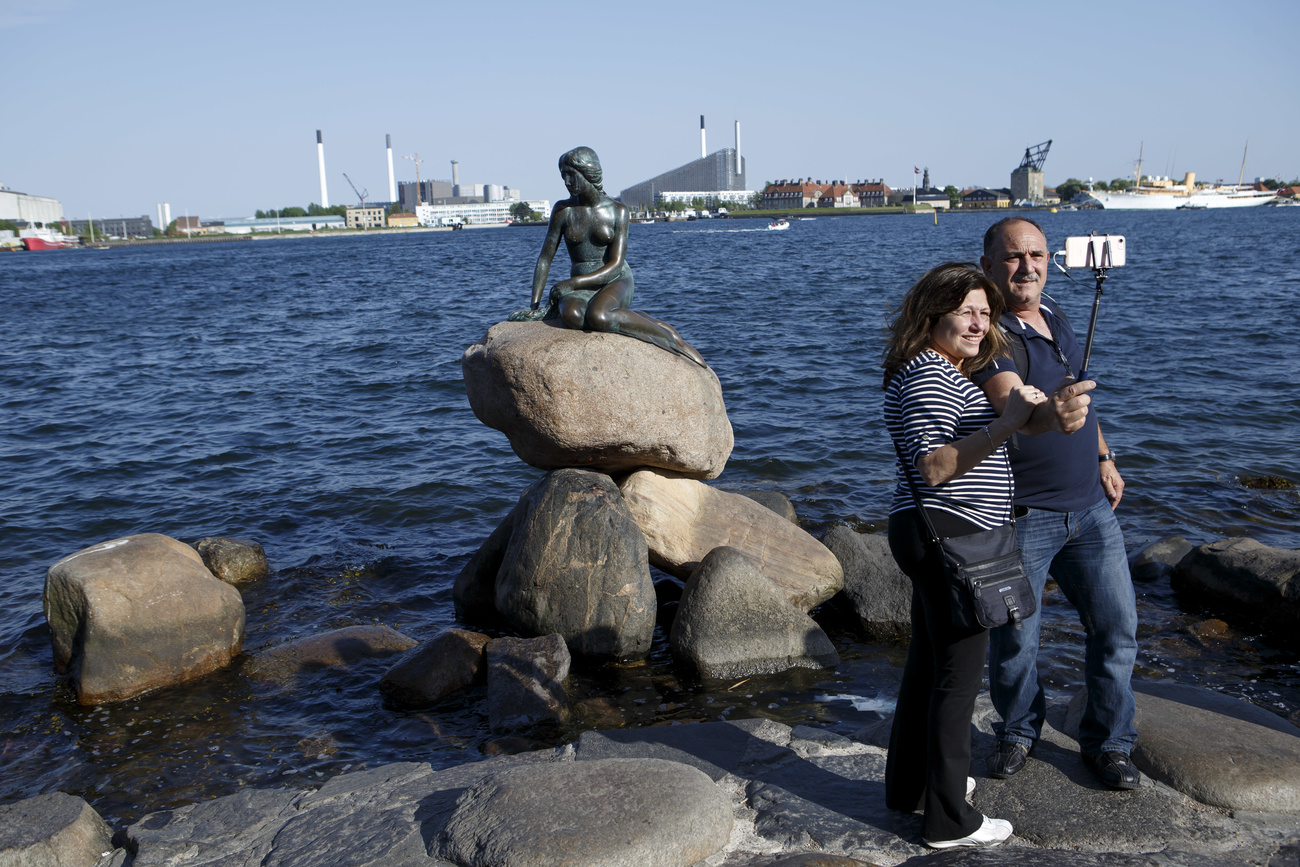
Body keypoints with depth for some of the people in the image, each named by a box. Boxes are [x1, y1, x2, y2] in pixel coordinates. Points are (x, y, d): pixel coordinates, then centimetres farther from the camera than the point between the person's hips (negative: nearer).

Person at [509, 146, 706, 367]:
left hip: (616, 283, -2)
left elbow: (615, 264, -10)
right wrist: (534, 305, -5)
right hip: (582, 289, 3)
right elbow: (545, 258, 5)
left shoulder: (618, 211, -2)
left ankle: (671, 338, -23)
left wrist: (574, 282, -23)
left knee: (597, 316, -39)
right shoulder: (563, 210, 3)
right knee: (571, 316, -36)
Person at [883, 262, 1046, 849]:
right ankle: (950, 821, 8)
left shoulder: (942, 373, 16)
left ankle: (907, 785, 33)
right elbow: (933, 467, -27)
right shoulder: (927, 376, -17)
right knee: (957, 678, -2)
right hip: (949, 538, -11)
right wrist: (1008, 422, -32)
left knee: (927, 664, 19)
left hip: (938, 539, 11)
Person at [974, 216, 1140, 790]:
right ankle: (1018, 731, 30)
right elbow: (1011, 405, -37)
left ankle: (1108, 741, 26)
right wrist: (1050, 415, -58)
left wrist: (1103, 458, 19)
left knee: (1116, 625, 8)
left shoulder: (1053, 315, 7)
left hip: (1090, 506, 7)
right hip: (1020, 513, -6)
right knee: (1014, 640, 4)